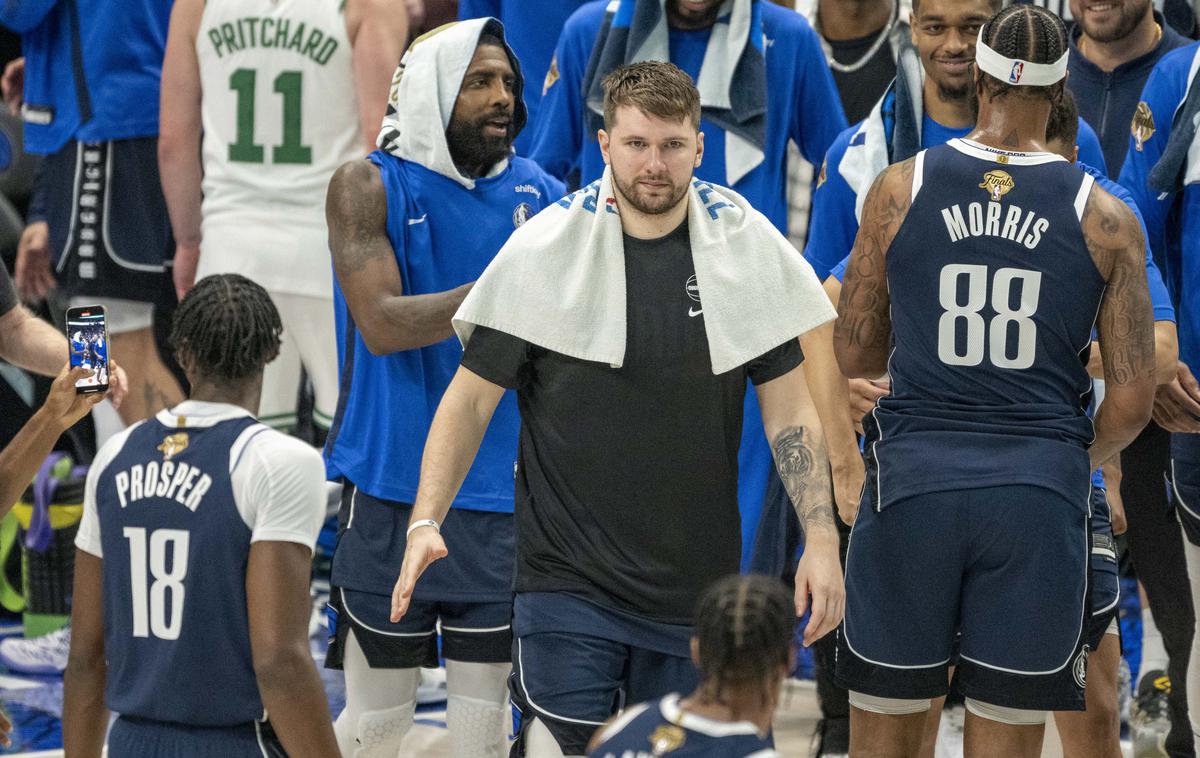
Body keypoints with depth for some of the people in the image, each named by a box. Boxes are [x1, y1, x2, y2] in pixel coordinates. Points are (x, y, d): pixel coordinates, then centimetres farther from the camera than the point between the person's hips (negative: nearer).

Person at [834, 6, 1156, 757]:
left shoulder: (900, 190, 0)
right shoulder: (1106, 218, -1)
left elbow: (855, 355, 9)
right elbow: (1132, 402, -1)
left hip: (913, 482, 0)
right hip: (1039, 497, 0)